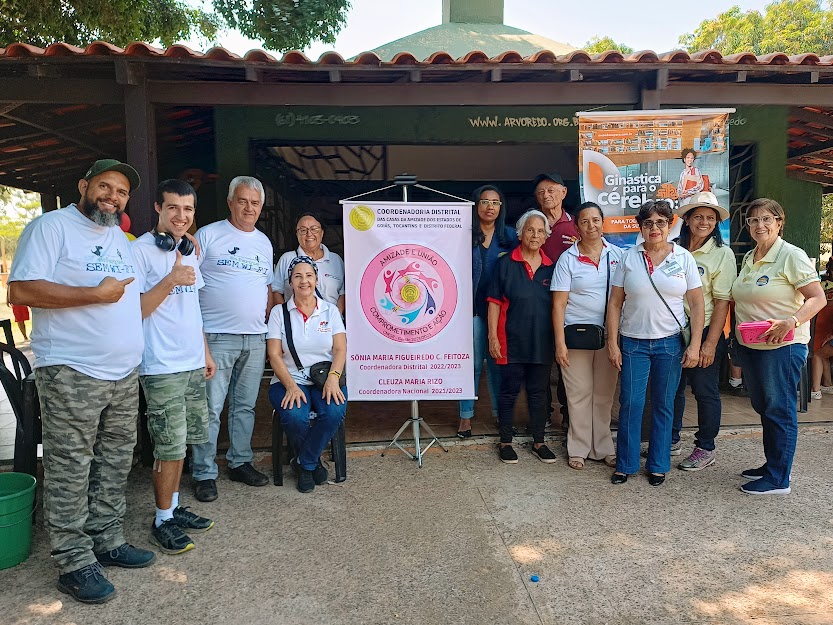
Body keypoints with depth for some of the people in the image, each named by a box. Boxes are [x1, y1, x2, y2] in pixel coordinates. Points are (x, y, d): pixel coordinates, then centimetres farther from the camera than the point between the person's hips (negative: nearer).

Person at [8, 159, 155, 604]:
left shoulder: (120, 239, 19)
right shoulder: (52, 226, -5)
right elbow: (21, 290, -16)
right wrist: (96, 294, -17)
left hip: (125, 374, 8)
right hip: (71, 375, -7)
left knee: (115, 465, 14)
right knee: (70, 472, 1)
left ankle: (107, 540, 27)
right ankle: (75, 563, 12)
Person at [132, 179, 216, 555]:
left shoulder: (190, 250, 12)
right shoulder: (141, 250, -10)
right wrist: (170, 281, -23)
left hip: (192, 365, 7)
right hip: (162, 368, -7)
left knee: (181, 443, 16)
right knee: (170, 447, -1)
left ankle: (174, 506, 30)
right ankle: (162, 520, 16)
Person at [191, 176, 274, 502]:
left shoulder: (264, 242, 15)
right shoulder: (208, 235, -3)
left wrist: (271, 325, 13)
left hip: (255, 338, 6)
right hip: (217, 337, -5)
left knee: (245, 406, 14)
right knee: (210, 409, -1)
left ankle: (241, 462, 26)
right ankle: (204, 473, 10)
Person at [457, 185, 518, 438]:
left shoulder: (509, 235, 8)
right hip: (473, 307, -2)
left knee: (498, 361, 9)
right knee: (472, 363, 1)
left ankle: (500, 413, 22)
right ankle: (466, 416, 12)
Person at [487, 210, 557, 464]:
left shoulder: (551, 266, 7)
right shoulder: (506, 263, -3)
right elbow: (494, 302, -5)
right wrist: (493, 337, -11)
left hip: (542, 341, 3)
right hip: (512, 340, -3)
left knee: (538, 392, 13)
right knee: (509, 391, 6)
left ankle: (538, 442, 27)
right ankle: (505, 442, 20)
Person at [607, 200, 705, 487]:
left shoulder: (684, 258, 1)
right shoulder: (628, 258, 0)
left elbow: (697, 304, 1)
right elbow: (615, 303, 1)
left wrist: (695, 345, -6)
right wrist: (612, 343, -4)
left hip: (670, 343, 0)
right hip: (633, 342, 0)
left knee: (663, 406, 9)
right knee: (630, 404, 1)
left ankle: (658, 465, 24)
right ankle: (625, 464, 17)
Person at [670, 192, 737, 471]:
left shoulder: (722, 254, -5)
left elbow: (722, 301, -10)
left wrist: (710, 343, -15)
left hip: (704, 332, -4)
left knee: (705, 392, 6)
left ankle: (705, 449, 20)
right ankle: (671, 440, 31)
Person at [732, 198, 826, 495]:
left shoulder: (792, 256, -11)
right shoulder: (748, 259, 11)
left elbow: (818, 298, -15)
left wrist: (790, 322, -30)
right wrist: (738, 332, 9)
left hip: (781, 347, -8)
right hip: (749, 347, 8)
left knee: (779, 410, 0)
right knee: (763, 407, 16)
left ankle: (778, 479, 9)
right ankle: (771, 465, 30)